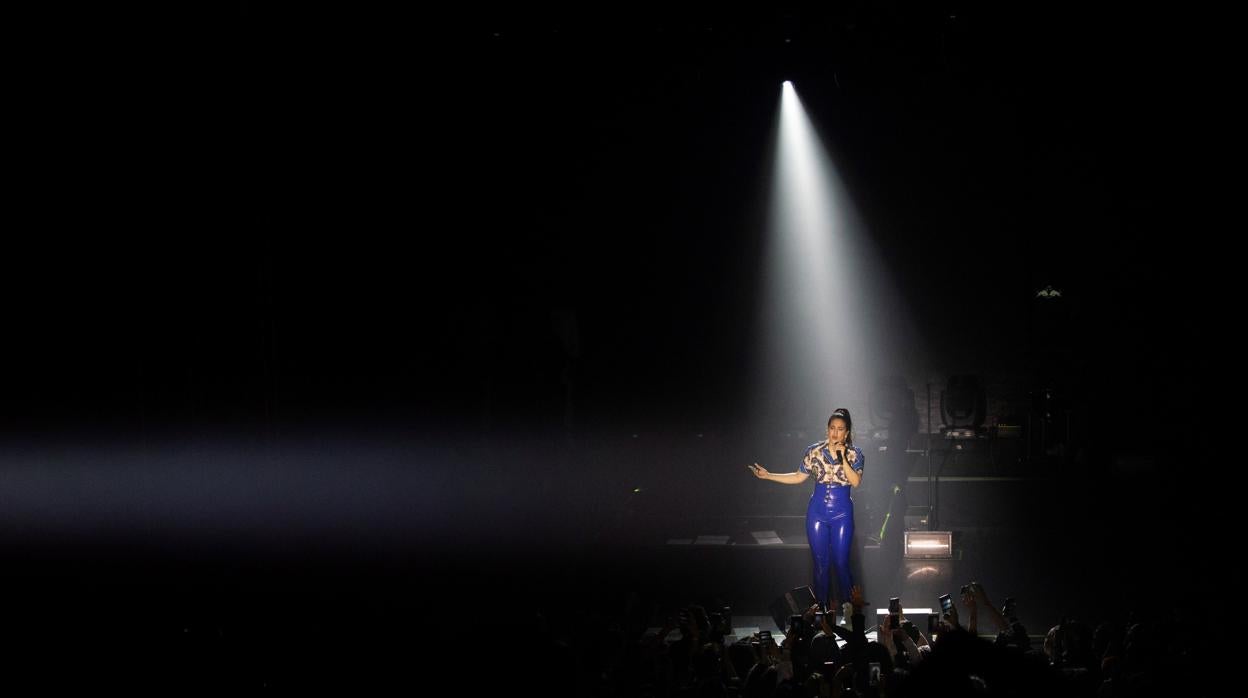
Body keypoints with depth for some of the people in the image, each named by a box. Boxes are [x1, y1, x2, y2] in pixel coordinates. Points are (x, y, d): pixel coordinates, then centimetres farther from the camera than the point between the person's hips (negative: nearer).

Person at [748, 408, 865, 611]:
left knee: (841, 563, -2)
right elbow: (799, 477, 7)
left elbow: (856, 482, -16)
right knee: (821, 564, 5)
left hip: (842, 514, -2)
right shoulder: (815, 450, 0)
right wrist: (768, 475, 2)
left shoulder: (854, 454, -3)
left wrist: (843, 459, -22)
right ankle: (822, 609, 15)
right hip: (817, 512, 2)